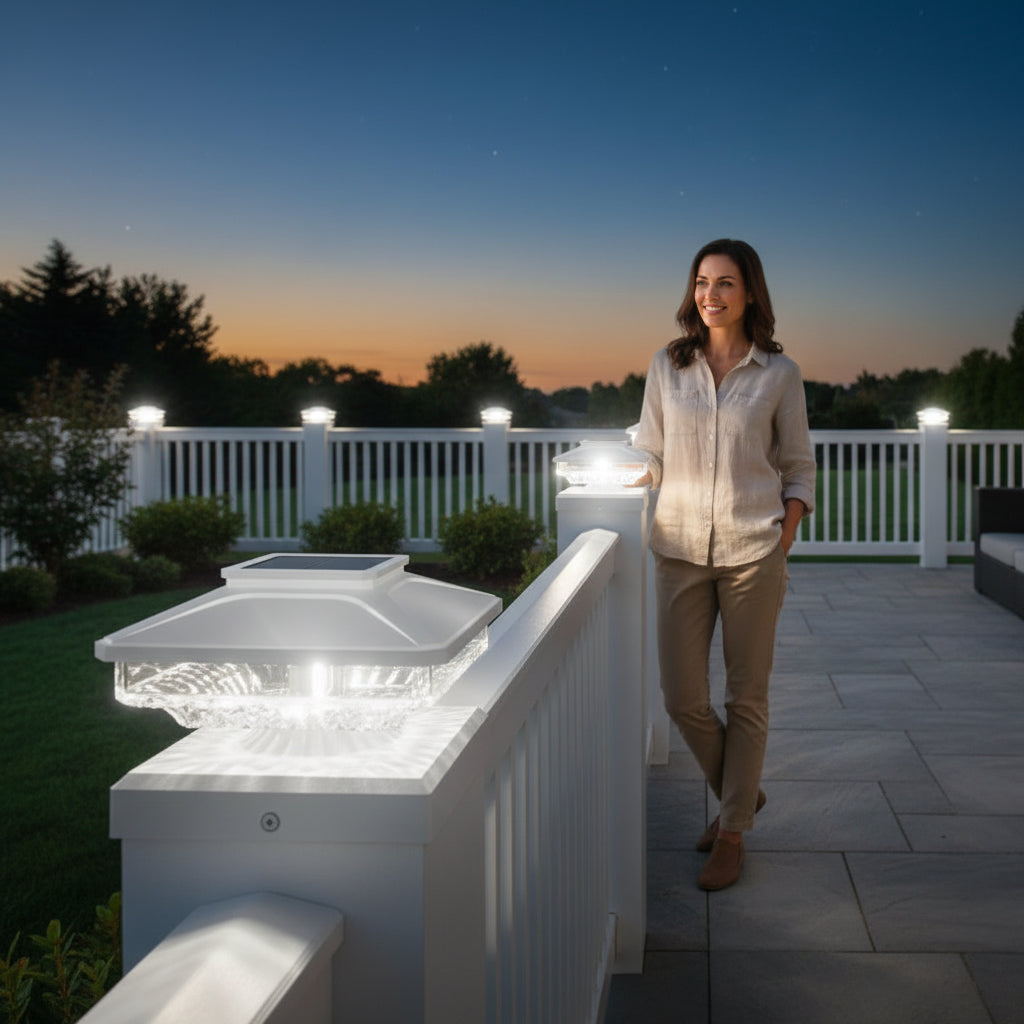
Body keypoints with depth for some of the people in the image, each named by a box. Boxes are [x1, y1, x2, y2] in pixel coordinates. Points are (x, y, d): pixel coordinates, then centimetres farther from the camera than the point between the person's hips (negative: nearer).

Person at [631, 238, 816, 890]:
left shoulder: (779, 373, 1)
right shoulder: (667, 367, 5)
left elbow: (799, 469, 5)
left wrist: (782, 546, -3)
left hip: (753, 552, -2)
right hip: (681, 550, 2)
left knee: (747, 696, 5)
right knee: (683, 697, 2)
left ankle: (732, 835, 18)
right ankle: (741, 793, 30)